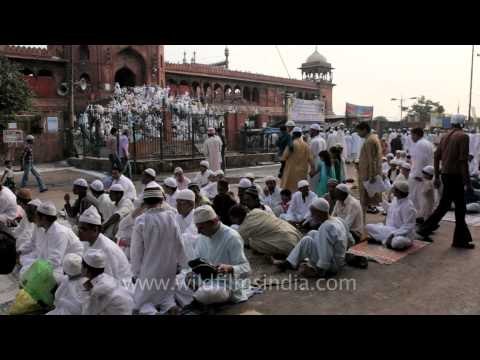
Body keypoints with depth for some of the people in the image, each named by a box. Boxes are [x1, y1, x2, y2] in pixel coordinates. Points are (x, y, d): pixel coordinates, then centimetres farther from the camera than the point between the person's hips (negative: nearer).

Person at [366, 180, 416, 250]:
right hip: (389, 230, 7)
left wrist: (393, 234, -26)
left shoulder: (408, 206, -20)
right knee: (368, 227, -3)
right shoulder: (395, 200, 4)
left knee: (397, 242, -41)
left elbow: (408, 227, -22)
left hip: (403, 234, -7)